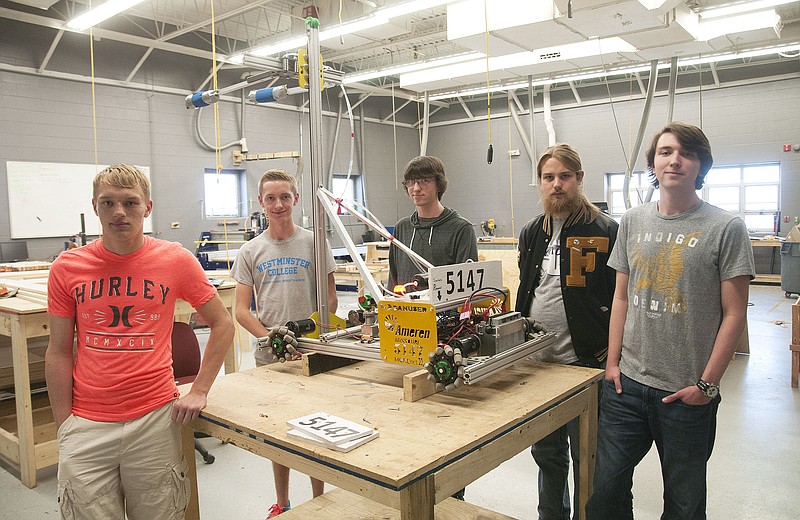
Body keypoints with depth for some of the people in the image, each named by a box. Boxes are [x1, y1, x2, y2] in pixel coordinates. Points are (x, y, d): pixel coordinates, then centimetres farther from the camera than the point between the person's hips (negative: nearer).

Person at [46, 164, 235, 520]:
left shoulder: (176, 260, -5)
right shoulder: (67, 268, -1)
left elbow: (222, 325, 3)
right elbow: (59, 352, 4)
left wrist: (199, 391, -2)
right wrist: (63, 425, 1)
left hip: (156, 418, 0)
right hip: (86, 424, 1)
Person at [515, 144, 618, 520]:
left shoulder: (605, 231, -8)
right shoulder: (532, 233, 10)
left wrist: (609, 350, -15)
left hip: (585, 362, -6)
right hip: (536, 361, 6)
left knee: (586, 458, 9)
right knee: (546, 453, 20)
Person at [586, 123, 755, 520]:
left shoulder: (725, 228, -6)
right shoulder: (633, 221, 6)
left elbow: (734, 314, -6)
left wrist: (706, 384, -9)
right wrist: (613, 362, 5)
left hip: (687, 393, -3)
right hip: (626, 383, 3)